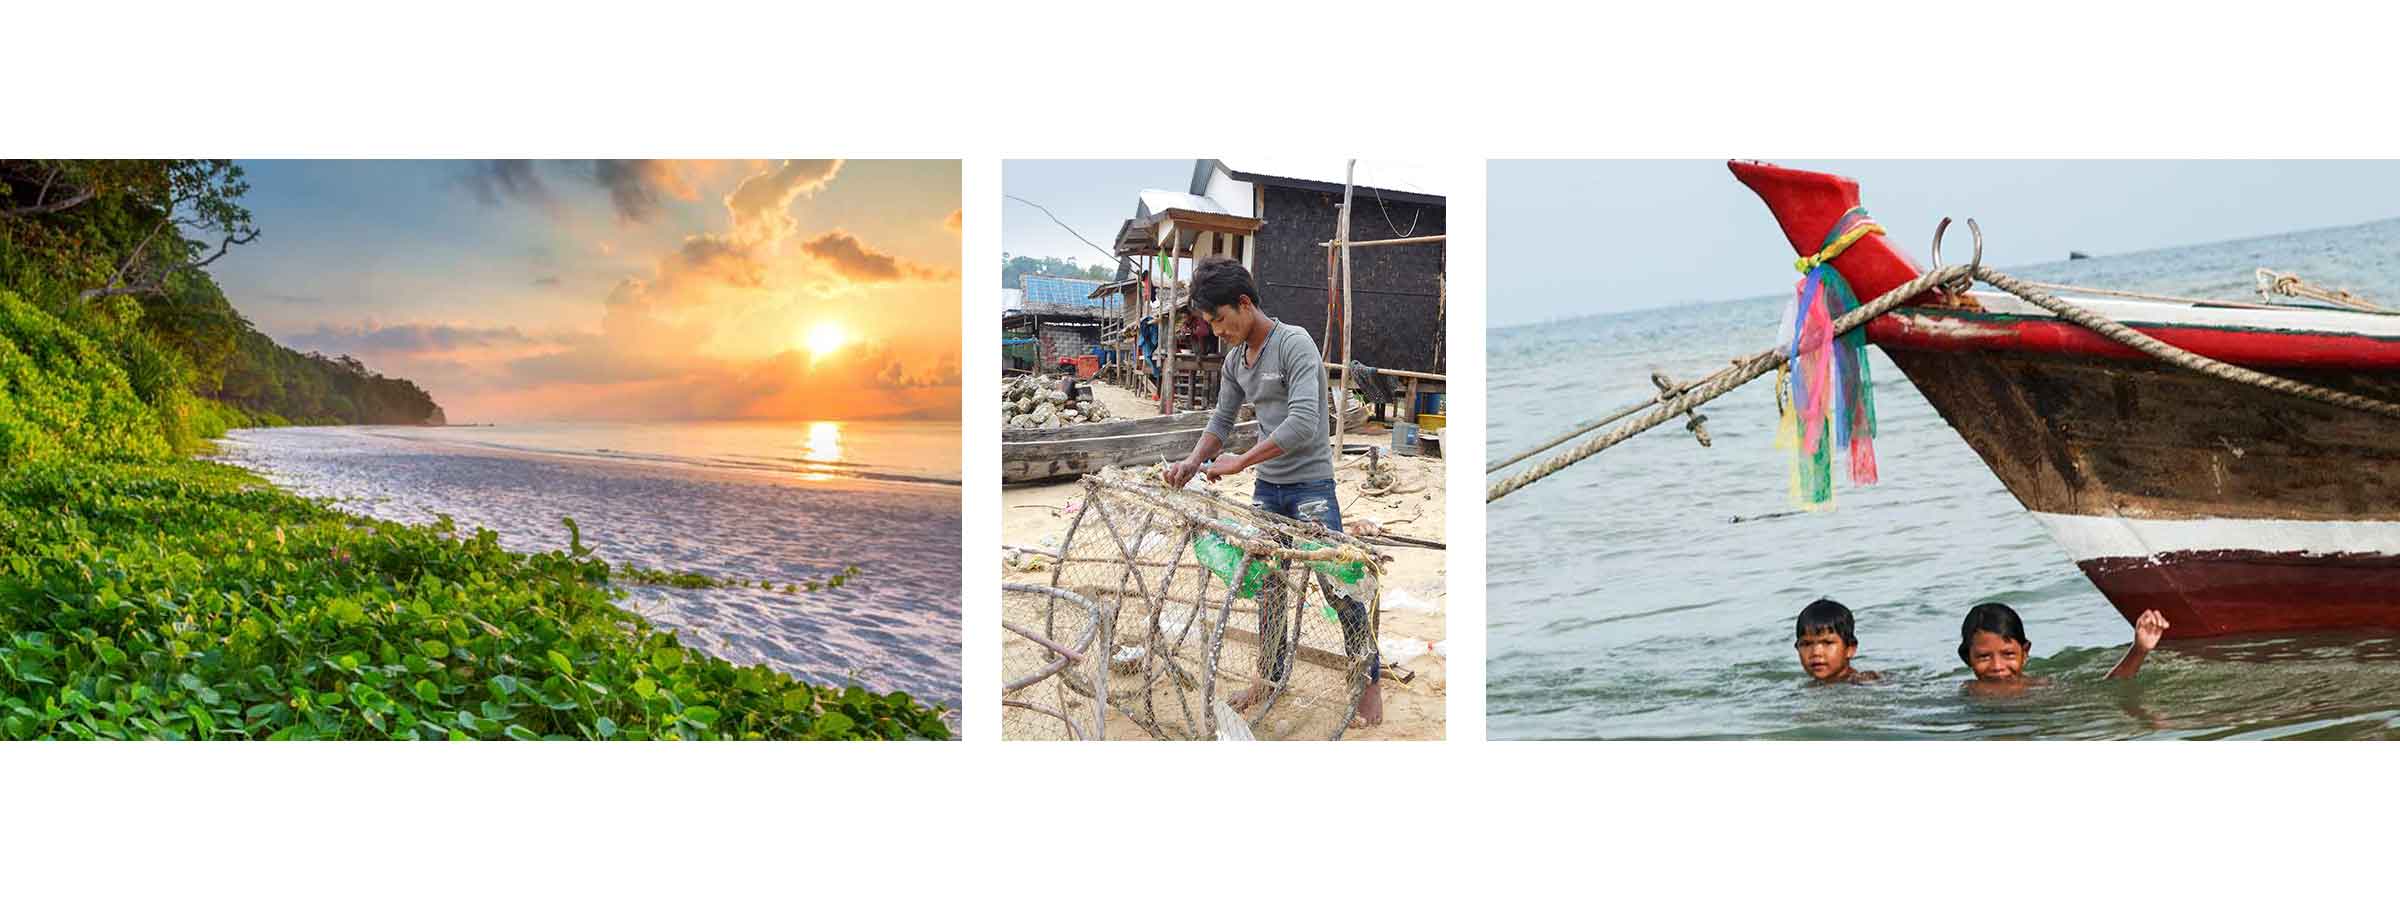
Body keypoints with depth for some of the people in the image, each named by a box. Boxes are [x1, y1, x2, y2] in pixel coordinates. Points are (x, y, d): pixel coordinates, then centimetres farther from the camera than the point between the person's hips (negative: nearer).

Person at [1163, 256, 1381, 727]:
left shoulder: (1294, 344, -18)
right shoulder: (1235, 359, 7)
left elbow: (1302, 424, -27)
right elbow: (1222, 420, 17)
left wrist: (1239, 461, -24)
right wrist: (1194, 462, -2)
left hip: (1310, 486, -8)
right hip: (1267, 488, 8)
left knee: (1337, 587, -3)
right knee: (1266, 586, 14)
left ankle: (1371, 681, 9)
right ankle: (1270, 678, 27)